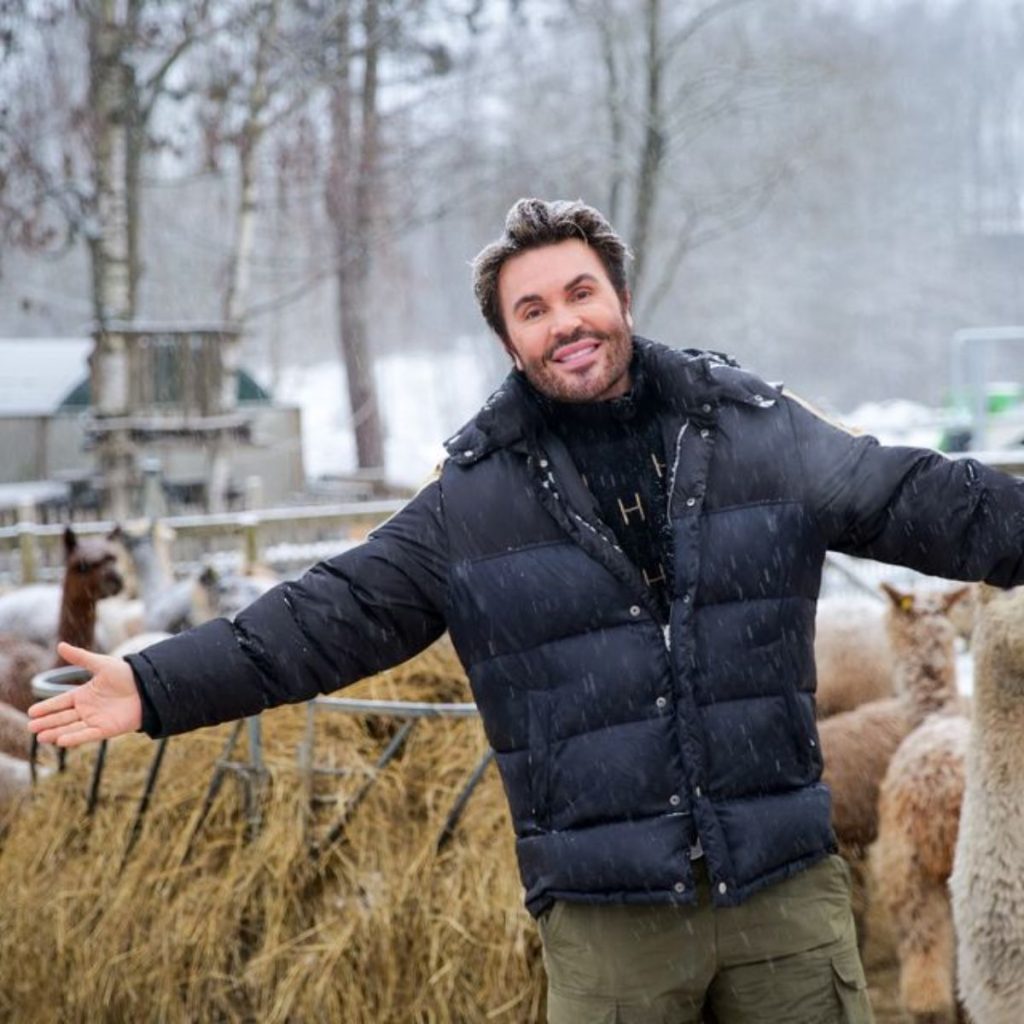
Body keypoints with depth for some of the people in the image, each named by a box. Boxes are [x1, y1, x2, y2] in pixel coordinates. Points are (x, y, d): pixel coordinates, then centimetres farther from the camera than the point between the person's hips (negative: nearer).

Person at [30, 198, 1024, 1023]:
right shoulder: (474, 503, 1)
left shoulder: (759, 433, 3)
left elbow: (925, 501, 6)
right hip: (609, 921, -1)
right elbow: (331, 616, 1)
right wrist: (159, 687, -6)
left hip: (784, 890, 1)